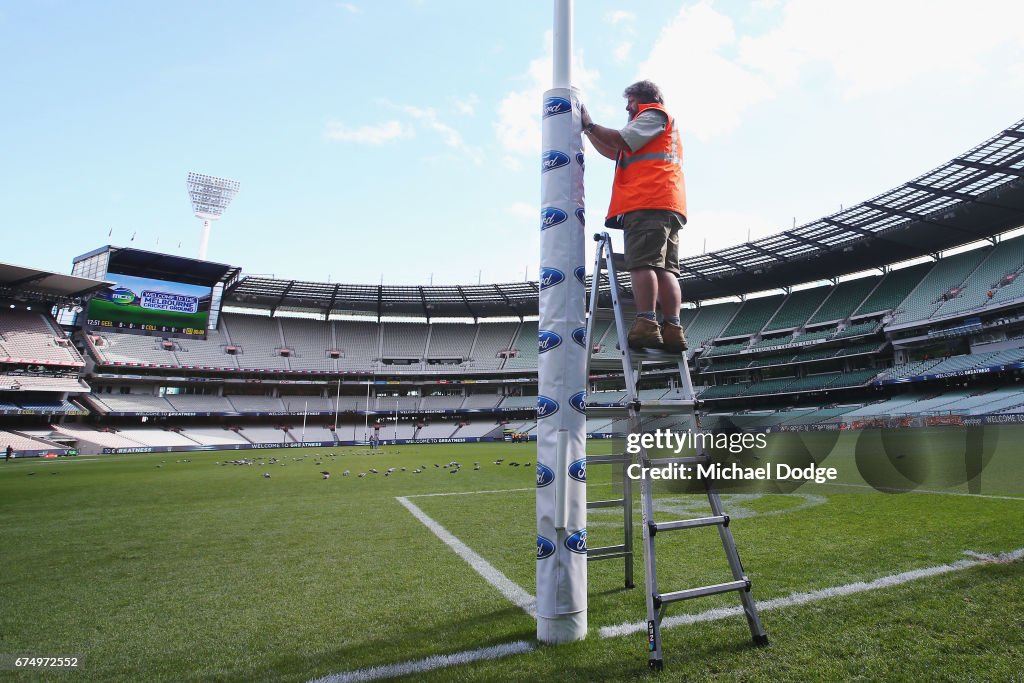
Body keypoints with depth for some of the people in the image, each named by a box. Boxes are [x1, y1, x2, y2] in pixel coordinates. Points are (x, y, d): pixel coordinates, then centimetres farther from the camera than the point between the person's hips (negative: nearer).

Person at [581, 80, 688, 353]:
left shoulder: (654, 114, 13)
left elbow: (620, 140, -3)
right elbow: (613, 153, 37)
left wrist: (590, 124, 10)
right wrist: (587, 130, 36)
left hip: (647, 202, -9)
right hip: (670, 207, 9)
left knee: (642, 262, -19)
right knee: (666, 268, -3)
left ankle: (646, 325, -27)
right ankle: (672, 329, -11)